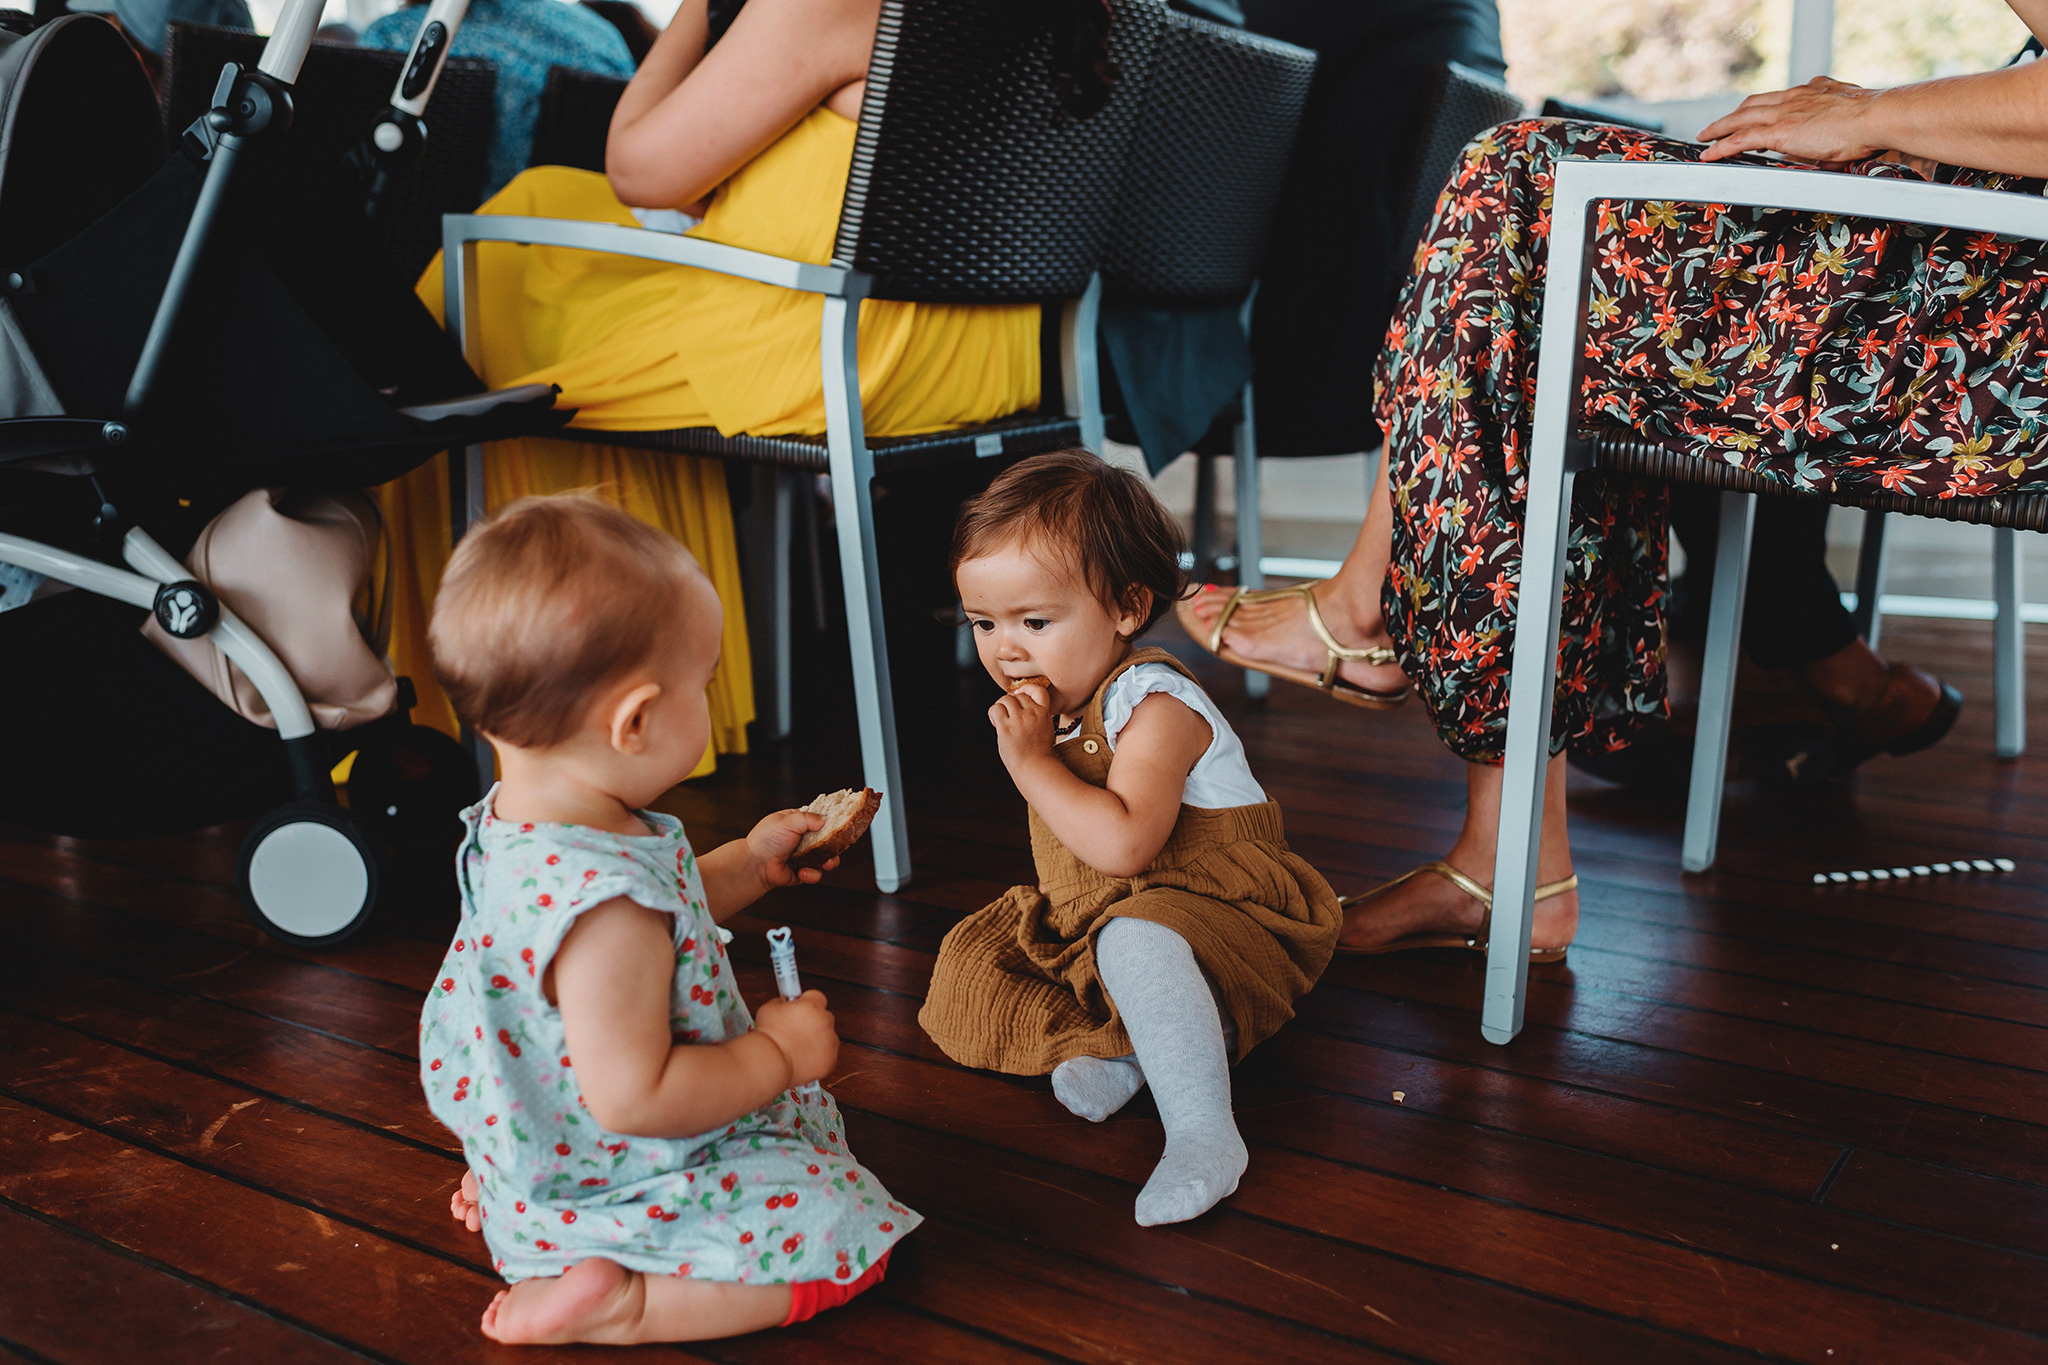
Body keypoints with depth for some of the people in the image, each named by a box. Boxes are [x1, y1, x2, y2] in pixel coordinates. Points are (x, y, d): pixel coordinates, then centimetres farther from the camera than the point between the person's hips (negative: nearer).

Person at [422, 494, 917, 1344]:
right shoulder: (602, 901, -36)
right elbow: (634, 1099, -32)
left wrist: (749, 864, 11)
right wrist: (776, 1053, -19)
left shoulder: (515, 827, -5)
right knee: (846, 1236, -11)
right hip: (610, 1199, -9)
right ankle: (614, 1301, -10)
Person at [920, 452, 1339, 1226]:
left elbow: (1121, 843, -37)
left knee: (1135, 938, -41)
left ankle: (1204, 1136, -35)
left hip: (1208, 911, -10)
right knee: (966, 967, 2)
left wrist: (1032, 761, -29)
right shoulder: (1060, 703, 6)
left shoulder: (1154, 705, -21)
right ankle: (1118, 1047, -15)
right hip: (1079, 925, 10)